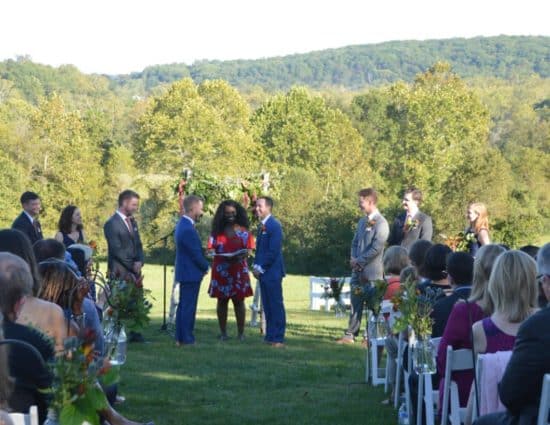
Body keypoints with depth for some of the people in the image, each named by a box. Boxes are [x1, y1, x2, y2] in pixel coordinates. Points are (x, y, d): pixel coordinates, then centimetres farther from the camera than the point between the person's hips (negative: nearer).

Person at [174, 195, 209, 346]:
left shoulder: (183, 224, 10)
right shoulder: (188, 229, -23)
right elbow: (196, 254, -19)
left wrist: (203, 265, 10)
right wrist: (206, 267, -3)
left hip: (184, 272, 10)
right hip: (191, 273, -10)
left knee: (183, 306, 14)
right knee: (189, 307, -5)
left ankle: (180, 338, 19)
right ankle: (187, 340, -2)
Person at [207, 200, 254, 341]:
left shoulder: (243, 231, 5)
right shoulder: (217, 230, 8)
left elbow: (249, 249, 2)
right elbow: (211, 248, 7)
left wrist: (242, 255, -19)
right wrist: (212, 253, -16)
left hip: (239, 270, -1)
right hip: (221, 270, 1)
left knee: (239, 301, -1)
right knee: (222, 301, 2)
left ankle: (241, 332, 1)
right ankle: (223, 332, 6)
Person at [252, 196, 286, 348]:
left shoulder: (274, 225, -12)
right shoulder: (262, 225, 15)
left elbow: (274, 251, -16)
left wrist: (261, 267, -13)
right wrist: (256, 266, 8)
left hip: (272, 272, -9)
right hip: (262, 272, 9)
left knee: (276, 305, -5)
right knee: (267, 306, 11)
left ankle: (278, 338, -3)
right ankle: (270, 336, 15)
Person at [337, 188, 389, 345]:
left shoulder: (381, 223, -10)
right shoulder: (362, 221, 15)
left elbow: (376, 248, -17)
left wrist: (359, 261, -13)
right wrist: (354, 259, 0)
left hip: (372, 271, -7)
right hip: (358, 270, 7)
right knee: (355, 303, 8)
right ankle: (350, 335, 11)